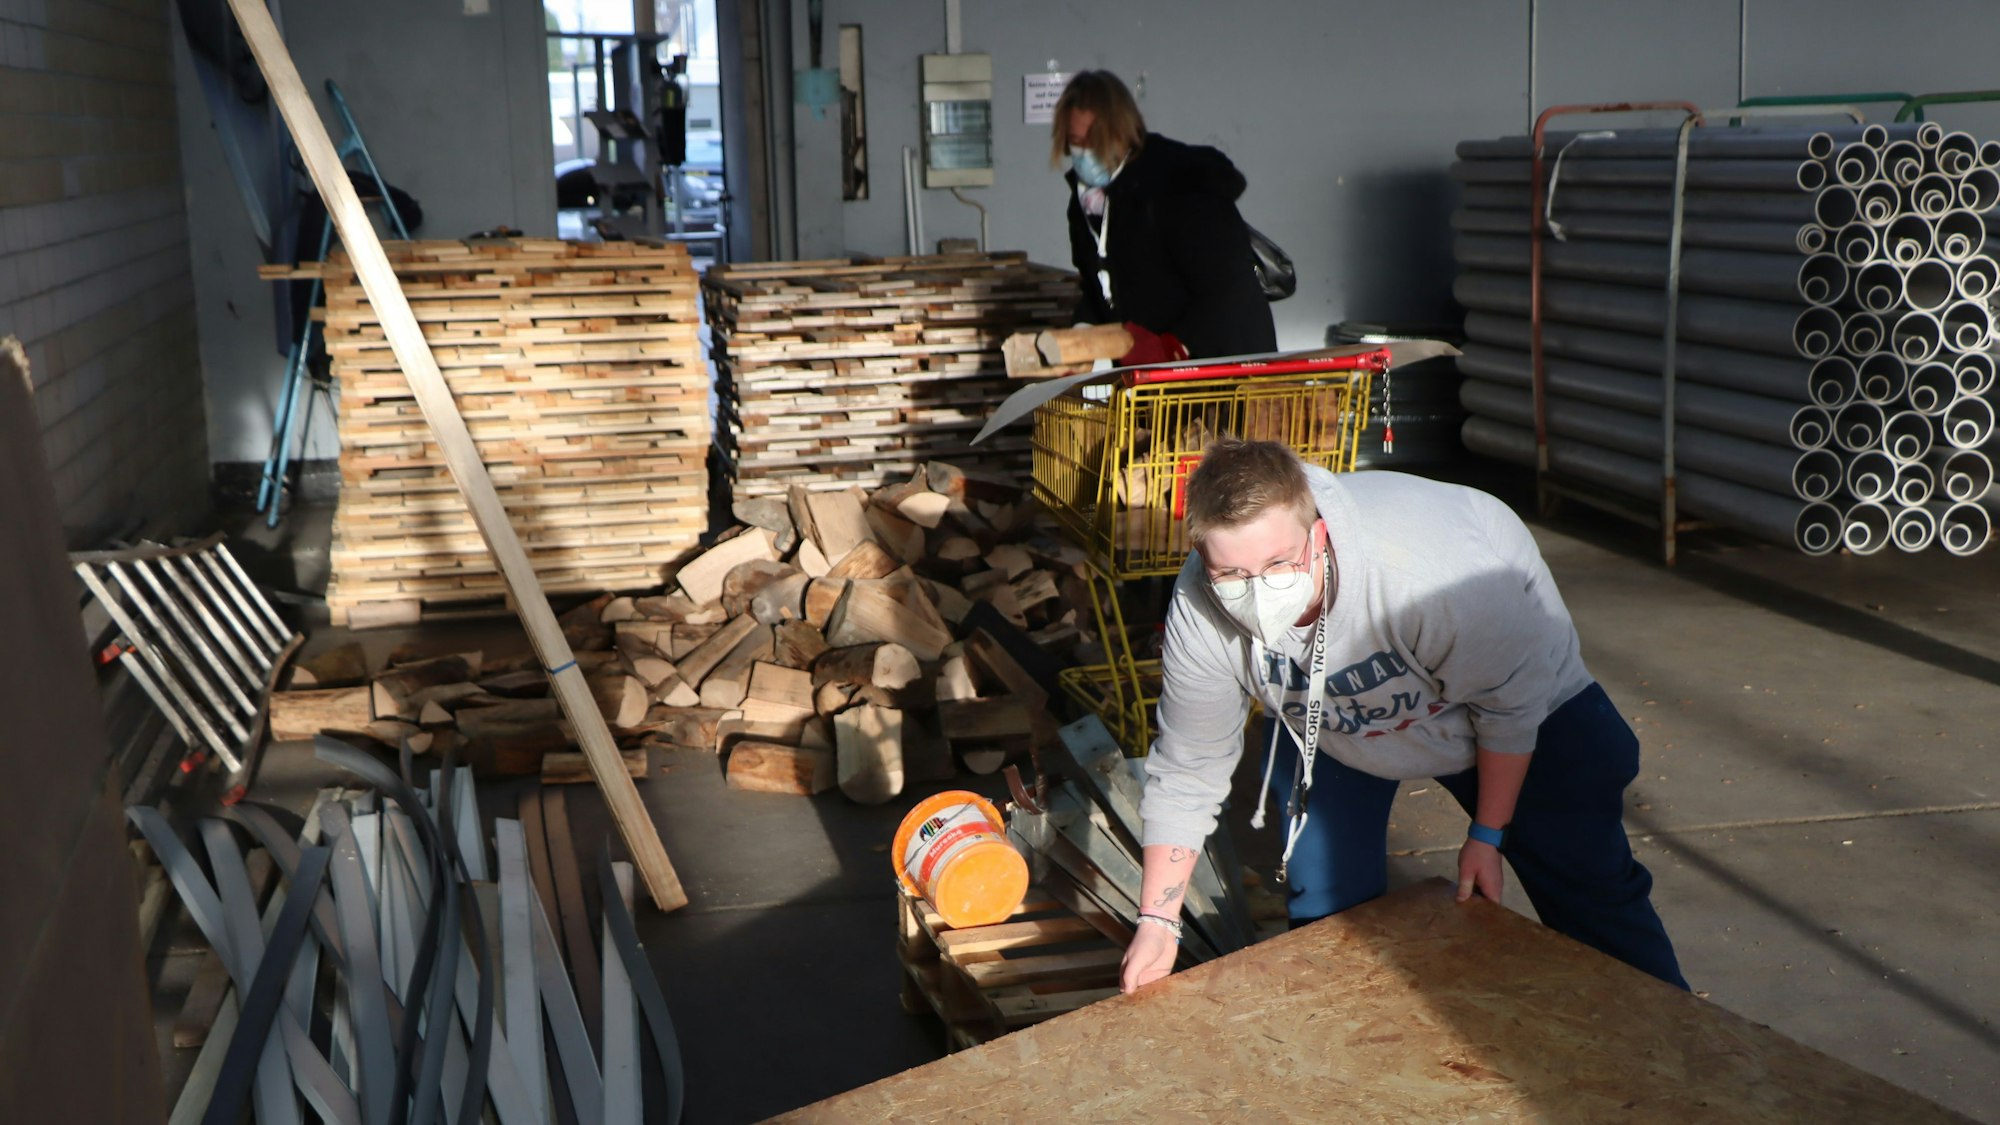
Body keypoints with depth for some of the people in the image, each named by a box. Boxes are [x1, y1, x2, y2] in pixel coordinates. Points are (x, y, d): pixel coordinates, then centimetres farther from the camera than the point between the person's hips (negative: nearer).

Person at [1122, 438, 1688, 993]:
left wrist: (1487, 836, -12)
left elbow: (1510, 703, -24)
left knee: (1591, 888, 1)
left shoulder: (1430, 570, -45)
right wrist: (1157, 920, -16)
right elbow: (1186, 769, -16)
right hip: (1333, 726, 3)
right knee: (1327, 912, -3)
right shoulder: (1198, 614, -33)